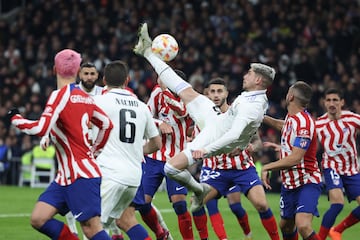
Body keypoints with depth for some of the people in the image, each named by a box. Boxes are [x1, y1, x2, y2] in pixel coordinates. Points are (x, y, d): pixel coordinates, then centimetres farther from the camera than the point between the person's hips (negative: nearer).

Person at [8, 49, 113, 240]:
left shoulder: (60, 95, -14)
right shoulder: (85, 97, 11)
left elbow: (41, 129, -25)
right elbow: (107, 124, 23)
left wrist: (15, 118, -8)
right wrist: (93, 152, 31)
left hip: (81, 175, -8)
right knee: (38, 219, 3)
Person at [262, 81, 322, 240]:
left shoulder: (303, 122, -22)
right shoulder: (292, 118, 6)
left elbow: (295, 158, -28)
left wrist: (267, 167, -21)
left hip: (306, 183, -9)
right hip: (289, 183, 9)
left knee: (303, 226, -28)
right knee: (286, 226, 18)